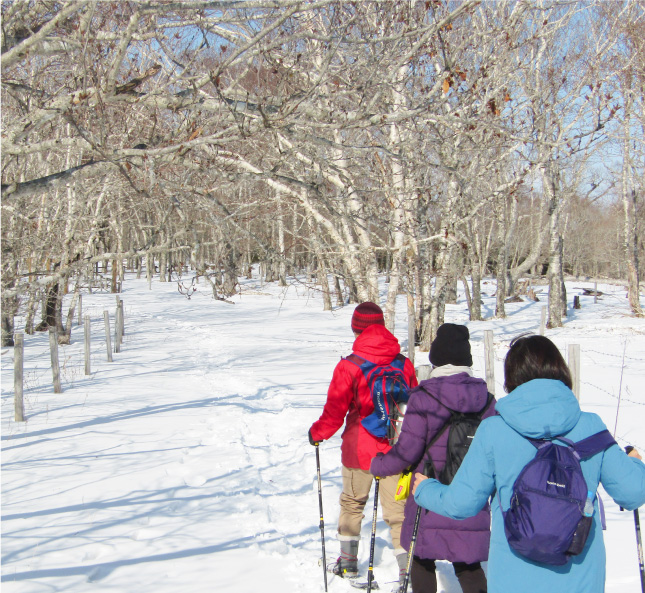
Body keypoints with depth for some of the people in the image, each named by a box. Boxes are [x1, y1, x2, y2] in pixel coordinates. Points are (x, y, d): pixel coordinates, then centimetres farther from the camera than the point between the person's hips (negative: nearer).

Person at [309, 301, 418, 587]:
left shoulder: (349, 367, -13)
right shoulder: (404, 364, -2)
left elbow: (335, 411, -10)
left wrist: (317, 433, 9)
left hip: (359, 450, -2)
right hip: (396, 451, 2)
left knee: (351, 503, 20)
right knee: (397, 510, 9)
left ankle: (348, 561, 31)